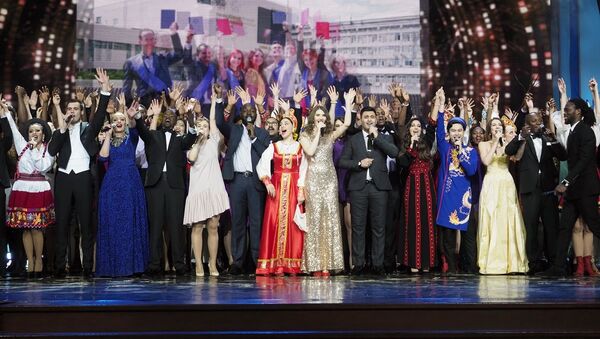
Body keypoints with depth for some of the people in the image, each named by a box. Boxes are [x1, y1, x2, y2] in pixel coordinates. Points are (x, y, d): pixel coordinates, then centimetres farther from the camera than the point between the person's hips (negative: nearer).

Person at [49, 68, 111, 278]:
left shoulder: (88, 129, 10)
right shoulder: (59, 132, 13)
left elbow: (100, 114, -5)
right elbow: (52, 150, -2)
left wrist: (105, 89, -16)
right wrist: (63, 127, -7)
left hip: (83, 177, -1)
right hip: (63, 178, 1)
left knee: (86, 222, 0)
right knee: (62, 222, 2)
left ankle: (88, 267, 1)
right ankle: (60, 267, 4)